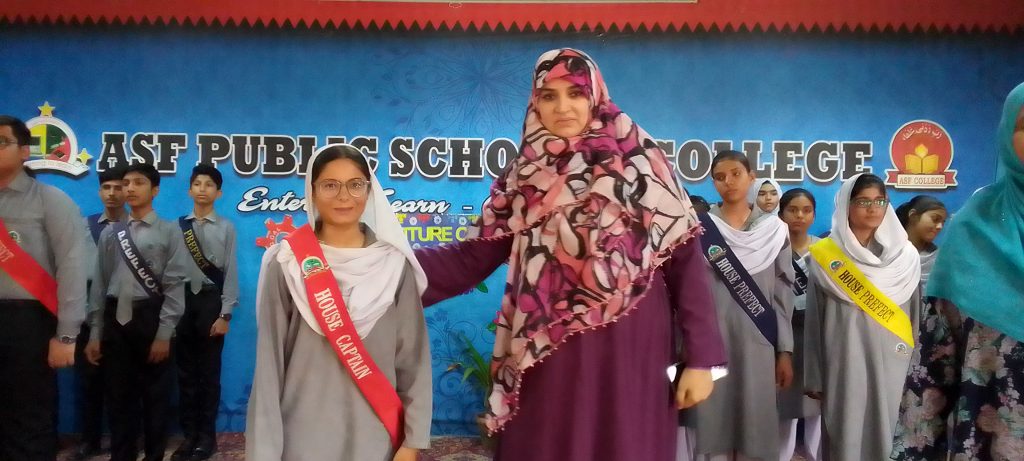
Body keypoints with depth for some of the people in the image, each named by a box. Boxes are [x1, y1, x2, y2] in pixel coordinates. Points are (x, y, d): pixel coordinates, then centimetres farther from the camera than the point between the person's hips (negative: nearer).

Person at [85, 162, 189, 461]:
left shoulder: (169, 232, -1)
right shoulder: (110, 233, 12)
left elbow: (174, 285, -6)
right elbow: (99, 284, 10)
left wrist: (164, 334, -12)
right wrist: (95, 333, 6)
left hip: (151, 318, -3)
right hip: (116, 319, 4)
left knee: (155, 395, 5)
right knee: (118, 395, 10)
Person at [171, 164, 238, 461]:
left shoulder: (226, 228, -2)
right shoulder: (177, 226, 3)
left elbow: (231, 272, -4)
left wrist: (225, 315, -8)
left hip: (211, 301, -2)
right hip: (182, 300, 2)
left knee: (209, 371, 6)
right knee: (185, 371, 10)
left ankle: (207, 435, 18)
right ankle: (189, 434, 21)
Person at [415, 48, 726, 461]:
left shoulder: (641, 163, -1)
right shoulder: (525, 177, 7)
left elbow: (685, 261, -1)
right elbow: (471, 259, 2)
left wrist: (702, 357, -5)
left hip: (630, 356, -1)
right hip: (549, 363, 2)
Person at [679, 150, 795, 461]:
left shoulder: (774, 230, 7)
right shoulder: (700, 228, 3)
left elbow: (784, 294, 7)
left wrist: (785, 351, 3)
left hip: (756, 345, 1)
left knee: (754, 423, 4)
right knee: (712, 422, 1)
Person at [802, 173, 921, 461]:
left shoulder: (906, 256, 5)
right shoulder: (825, 256, 0)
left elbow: (915, 315, 10)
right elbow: (814, 318, 1)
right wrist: (814, 376, 0)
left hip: (890, 363, 2)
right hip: (842, 362, -2)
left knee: (883, 432, 6)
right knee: (843, 434, 0)